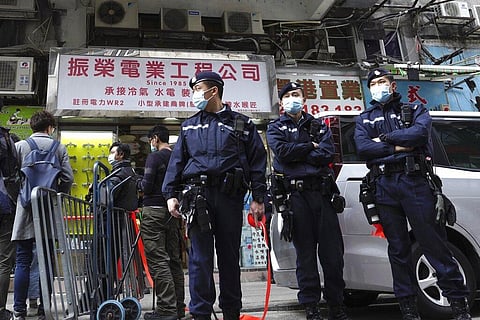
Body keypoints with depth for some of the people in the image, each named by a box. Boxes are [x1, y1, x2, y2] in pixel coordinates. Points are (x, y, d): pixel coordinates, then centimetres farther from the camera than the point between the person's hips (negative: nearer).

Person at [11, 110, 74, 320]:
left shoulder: (19, 146, 3)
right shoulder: (59, 148, 2)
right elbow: (68, 178, -3)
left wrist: (19, 196, 15)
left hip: (25, 210, 0)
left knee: (23, 262, 4)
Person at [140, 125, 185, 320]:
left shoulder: (155, 157, -7)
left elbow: (147, 186, -14)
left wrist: (142, 184, 6)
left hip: (155, 211, -8)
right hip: (173, 212, 8)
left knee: (158, 260, -7)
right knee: (174, 259, 11)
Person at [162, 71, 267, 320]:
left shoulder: (241, 124, 10)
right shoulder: (189, 126, 18)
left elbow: (257, 161, 6)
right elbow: (176, 161, 14)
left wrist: (258, 198, -3)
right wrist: (170, 194, 2)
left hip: (230, 195, -1)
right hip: (198, 193, 1)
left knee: (230, 256, 7)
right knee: (200, 257, -1)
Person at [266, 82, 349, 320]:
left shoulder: (318, 126, 17)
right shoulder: (275, 128, 13)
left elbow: (327, 154, -1)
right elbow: (282, 150, -8)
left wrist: (296, 154, -6)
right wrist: (311, 147, -1)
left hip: (320, 191, 2)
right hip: (294, 194, -2)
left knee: (332, 250, 1)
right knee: (305, 251, 2)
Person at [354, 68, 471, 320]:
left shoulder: (414, 110, 14)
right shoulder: (364, 119, 17)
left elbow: (420, 133, -9)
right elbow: (362, 148, -3)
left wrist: (385, 138, -3)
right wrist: (399, 147, -7)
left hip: (414, 182, -2)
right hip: (384, 187, 2)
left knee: (433, 242, -4)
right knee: (398, 248, 7)